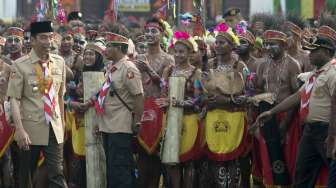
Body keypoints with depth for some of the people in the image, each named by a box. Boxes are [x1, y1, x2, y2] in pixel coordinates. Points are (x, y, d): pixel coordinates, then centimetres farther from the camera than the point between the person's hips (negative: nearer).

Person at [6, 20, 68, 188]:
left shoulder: (59, 63, 6)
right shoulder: (20, 65, -7)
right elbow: (14, 99, -12)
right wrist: (20, 130, -20)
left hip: (54, 130, 2)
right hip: (31, 129, -2)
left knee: (57, 174, -6)